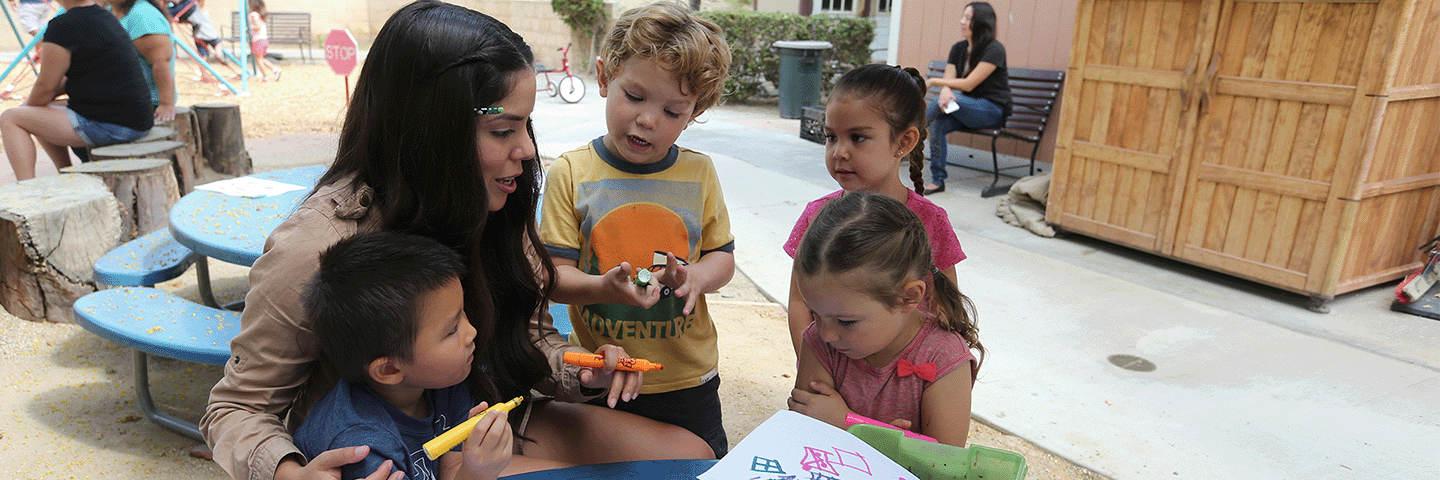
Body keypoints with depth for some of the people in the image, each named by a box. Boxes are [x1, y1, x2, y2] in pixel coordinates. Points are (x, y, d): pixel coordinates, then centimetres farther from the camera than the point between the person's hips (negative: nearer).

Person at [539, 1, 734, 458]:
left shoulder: (699, 172, -2)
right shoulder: (570, 173, -8)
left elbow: (722, 257, 5)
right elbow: (554, 275, -9)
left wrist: (695, 277, -18)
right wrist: (602, 287, -29)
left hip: (688, 378, 2)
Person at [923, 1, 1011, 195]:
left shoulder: (994, 50, -12)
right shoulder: (958, 48, 10)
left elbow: (968, 84, -18)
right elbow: (948, 81, -2)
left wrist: (933, 82, -16)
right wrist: (945, 91, -27)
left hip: (993, 111, -6)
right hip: (968, 108, 6)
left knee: (941, 101, -30)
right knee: (937, 124, -24)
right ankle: (937, 181, -19)